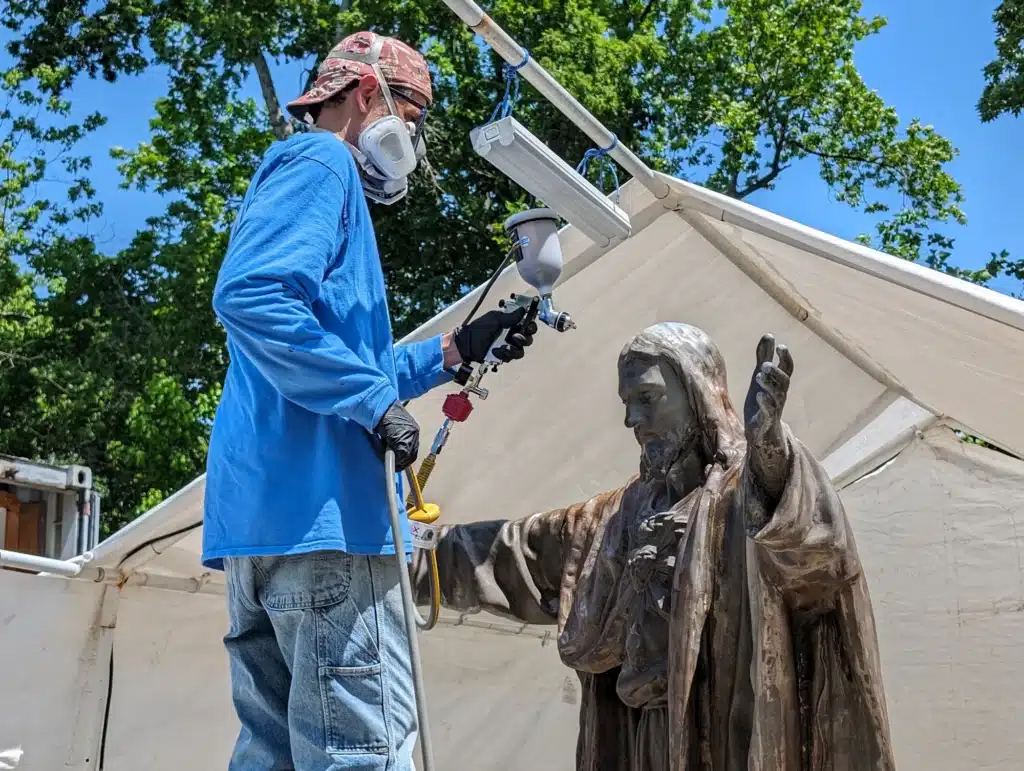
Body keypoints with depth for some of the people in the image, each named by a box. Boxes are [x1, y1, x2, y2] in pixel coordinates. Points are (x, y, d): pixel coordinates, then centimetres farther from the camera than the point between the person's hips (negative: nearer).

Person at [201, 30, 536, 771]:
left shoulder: (309, 172, 30)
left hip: (264, 510, 10)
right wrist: (375, 400, -18)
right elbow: (249, 295, -21)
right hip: (317, 504, -10)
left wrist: (455, 350, 26)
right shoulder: (321, 162, -1)